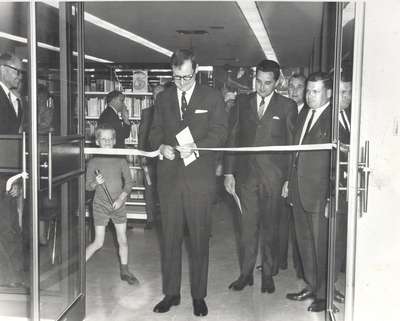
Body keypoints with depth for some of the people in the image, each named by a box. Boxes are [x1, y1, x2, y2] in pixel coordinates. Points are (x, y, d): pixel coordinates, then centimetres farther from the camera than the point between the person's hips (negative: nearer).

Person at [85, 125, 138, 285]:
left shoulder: (120, 161, -1)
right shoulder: (93, 162, -4)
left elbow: (129, 182, 2)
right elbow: (88, 186, 0)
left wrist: (121, 198, -11)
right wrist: (95, 183, -21)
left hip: (118, 205, 2)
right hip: (100, 205, -2)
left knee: (122, 240, 8)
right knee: (98, 243, -1)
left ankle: (124, 271, 24)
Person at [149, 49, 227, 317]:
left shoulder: (212, 97, 4)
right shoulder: (163, 98, 14)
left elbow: (220, 132, -5)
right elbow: (155, 132, 15)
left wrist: (196, 147, -22)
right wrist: (161, 146, -8)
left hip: (200, 178, -3)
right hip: (169, 177, 3)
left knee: (199, 239, 3)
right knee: (170, 237, 8)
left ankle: (199, 295, 16)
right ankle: (171, 293, 20)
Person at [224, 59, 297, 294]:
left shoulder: (287, 106, 1)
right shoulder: (243, 103, 9)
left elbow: (292, 144, 1)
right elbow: (233, 138, 9)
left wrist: (289, 179, -5)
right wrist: (229, 172, 3)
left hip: (273, 177, -2)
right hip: (246, 175, 2)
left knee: (270, 227, 7)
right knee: (248, 226, 6)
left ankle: (268, 275, 21)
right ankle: (246, 273, 18)